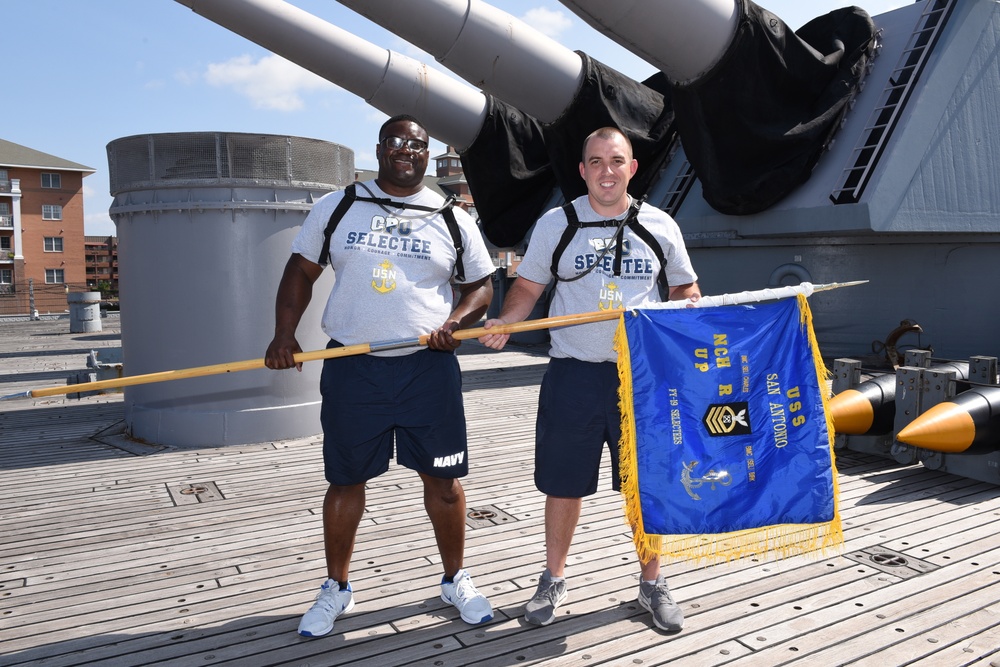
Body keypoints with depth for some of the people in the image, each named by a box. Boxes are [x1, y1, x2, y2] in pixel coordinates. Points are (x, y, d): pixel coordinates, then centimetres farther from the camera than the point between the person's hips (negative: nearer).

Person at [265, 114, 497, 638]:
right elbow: (301, 271, 9)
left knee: (442, 476, 6)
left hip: (428, 367, 0)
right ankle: (336, 588, 27)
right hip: (352, 368, 0)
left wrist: (455, 322, -10)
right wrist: (284, 334, -4)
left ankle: (455, 579, 27)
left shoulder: (452, 219, 6)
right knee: (346, 479, 9)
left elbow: (480, 286, 10)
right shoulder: (335, 207, 6)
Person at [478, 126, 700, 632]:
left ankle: (652, 584, 27)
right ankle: (553, 580, 29)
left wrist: (691, 307, -6)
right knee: (563, 486, 8)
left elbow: (684, 287, 17)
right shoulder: (555, 224, 4)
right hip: (573, 374, 0)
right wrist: (503, 323, -12)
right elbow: (527, 287, 7)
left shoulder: (660, 226, 7)